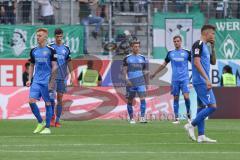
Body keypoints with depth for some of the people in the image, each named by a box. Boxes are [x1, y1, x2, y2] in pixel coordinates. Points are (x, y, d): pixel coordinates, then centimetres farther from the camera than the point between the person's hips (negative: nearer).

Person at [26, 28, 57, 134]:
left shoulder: (50, 51, -4)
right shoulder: (34, 51, 11)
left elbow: (54, 67, -5)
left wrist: (52, 82, -11)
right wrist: (29, 79, 11)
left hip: (47, 81, -5)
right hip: (36, 81, 5)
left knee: (48, 103, -1)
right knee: (31, 101, -7)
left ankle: (47, 127, 7)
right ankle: (40, 123, 10)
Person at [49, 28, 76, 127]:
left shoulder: (66, 49, 8)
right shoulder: (50, 48, 3)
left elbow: (69, 63, 9)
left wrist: (72, 75, 1)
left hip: (62, 77, 2)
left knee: (60, 98, 2)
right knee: (51, 97, -14)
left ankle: (57, 120, 7)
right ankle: (52, 116, 7)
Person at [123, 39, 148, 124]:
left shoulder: (142, 58, 11)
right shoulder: (127, 58, 3)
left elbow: (144, 71, 16)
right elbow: (124, 70, -1)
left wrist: (146, 82, 16)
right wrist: (127, 79, -17)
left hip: (141, 82, 1)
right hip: (131, 83, -1)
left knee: (142, 98, -14)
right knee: (130, 101, 5)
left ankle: (142, 117, -18)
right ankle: (131, 118, 17)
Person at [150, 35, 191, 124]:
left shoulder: (186, 53, 2)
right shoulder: (170, 53, 9)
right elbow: (164, 64, 19)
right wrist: (154, 73, 23)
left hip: (184, 79, -2)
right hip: (175, 79, 2)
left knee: (186, 97, -15)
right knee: (175, 98, 2)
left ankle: (188, 113, 7)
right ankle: (176, 118, 6)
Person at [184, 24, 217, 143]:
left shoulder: (205, 46, 18)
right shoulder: (198, 44, -12)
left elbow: (213, 62, 25)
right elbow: (196, 62, -20)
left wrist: (213, 47, 12)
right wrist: (207, 79, -22)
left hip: (202, 82, 10)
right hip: (201, 81, -10)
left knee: (202, 107, 8)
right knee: (212, 106, -13)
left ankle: (201, 135, 9)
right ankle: (191, 125, -7)